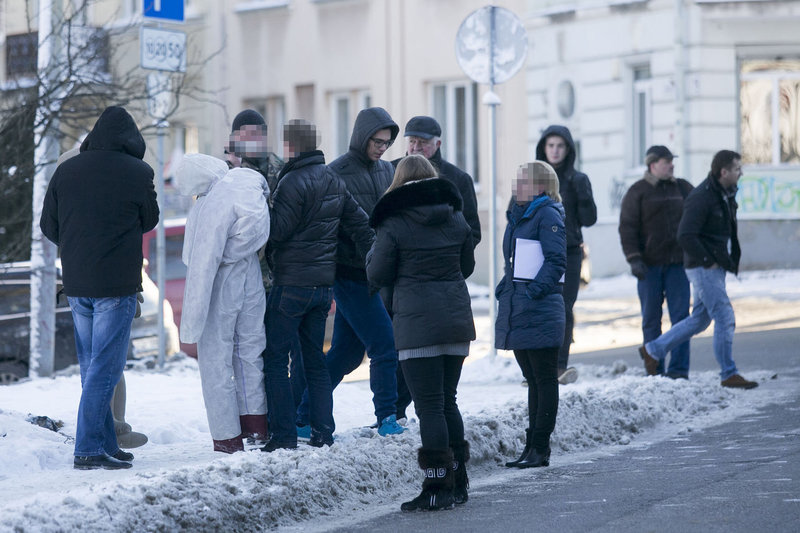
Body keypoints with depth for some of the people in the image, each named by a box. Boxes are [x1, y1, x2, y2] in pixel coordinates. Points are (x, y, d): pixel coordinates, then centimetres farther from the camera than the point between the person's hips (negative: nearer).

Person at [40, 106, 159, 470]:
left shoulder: (66, 171, 3)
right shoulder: (138, 173, -8)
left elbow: (48, 226, 9)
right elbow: (149, 221, 6)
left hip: (76, 285, 5)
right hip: (117, 284, -5)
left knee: (91, 367, 13)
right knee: (105, 368, -3)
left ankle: (106, 445, 16)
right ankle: (88, 449, -7)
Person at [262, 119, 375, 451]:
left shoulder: (293, 182, -13)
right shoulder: (334, 181, 12)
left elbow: (276, 232, -16)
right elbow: (360, 226, 14)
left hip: (292, 283, -8)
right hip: (325, 283, 8)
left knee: (275, 358, -2)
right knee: (314, 358, 13)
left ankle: (283, 434, -7)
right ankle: (323, 433, 11)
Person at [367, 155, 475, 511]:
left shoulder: (393, 224, -9)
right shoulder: (456, 219, 7)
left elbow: (377, 276, -4)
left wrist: (373, 253, 16)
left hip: (417, 324, -5)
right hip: (457, 320, 5)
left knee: (429, 406, -3)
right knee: (447, 401, 15)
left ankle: (438, 487, -4)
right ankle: (457, 482, 19)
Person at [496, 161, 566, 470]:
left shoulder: (547, 215, -9)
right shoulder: (519, 215, 18)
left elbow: (556, 261, -16)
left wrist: (535, 290, -25)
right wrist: (505, 286, 14)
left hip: (540, 309, -9)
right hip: (517, 310, 9)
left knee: (544, 379, -3)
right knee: (533, 379, 12)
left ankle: (540, 449, -2)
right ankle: (532, 447, 16)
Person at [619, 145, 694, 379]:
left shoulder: (682, 188, 12)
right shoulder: (638, 192, 2)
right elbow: (627, 227, -2)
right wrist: (634, 259, -12)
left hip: (677, 263, 2)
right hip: (649, 265, -2)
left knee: (680, 316, -5)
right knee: (651, 319, 3)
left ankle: (678, 370, -2)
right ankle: (654, 370, 10)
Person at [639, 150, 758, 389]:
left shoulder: (726, 195, 13)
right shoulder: (701, 198, -17)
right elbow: (685, 236, -23)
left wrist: (733, 259, 11)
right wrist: (707, 261, -19)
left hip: (717, 267, 10)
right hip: (704, 268, -10)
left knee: (700, 319, 15)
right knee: (725, 318, -9)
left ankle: (653, 350, 25)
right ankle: (729, 374, -2)